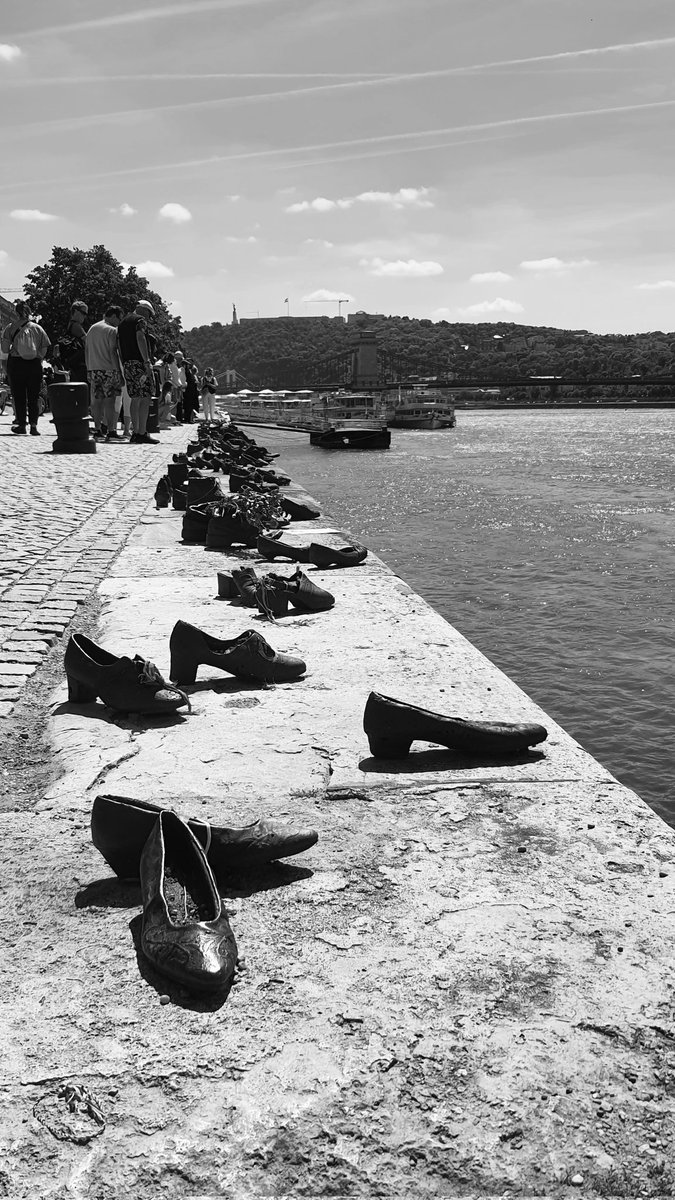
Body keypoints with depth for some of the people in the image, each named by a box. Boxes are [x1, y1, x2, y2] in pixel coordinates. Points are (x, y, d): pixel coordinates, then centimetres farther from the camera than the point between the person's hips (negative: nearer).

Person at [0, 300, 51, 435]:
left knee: (18, 396, 8)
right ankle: (34, 424, -2)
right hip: (35, 365, 1)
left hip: (16, 363, -1)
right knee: (34, 396, 7)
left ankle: (21, 424, 10)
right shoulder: (38, 328, 2)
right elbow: (44, 350, 1)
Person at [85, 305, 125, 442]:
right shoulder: (112, 330, -7)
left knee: (97, 401, 7)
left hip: (93, 369, 7)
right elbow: (113, 352, -13)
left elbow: (86, 351, 16)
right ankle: (110, 431, -5)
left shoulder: (92, 329, 15)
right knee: (110, 401, -4)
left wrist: (89, 370, 20)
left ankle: (98, 430, 8)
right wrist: (119, 373, -11)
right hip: (108, 370, -7)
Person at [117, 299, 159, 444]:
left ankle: (135, 433, 9)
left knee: (135, 398, 11)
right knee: (145, 398, -9)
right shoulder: (140, 320, -2)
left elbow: (120, 348, 21)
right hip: (139, 362, -8)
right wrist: (147, 361, -23)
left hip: (127, 364, 8)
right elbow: (140, 338, -18)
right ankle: (142, 434, -14)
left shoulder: (122, 323, 23)